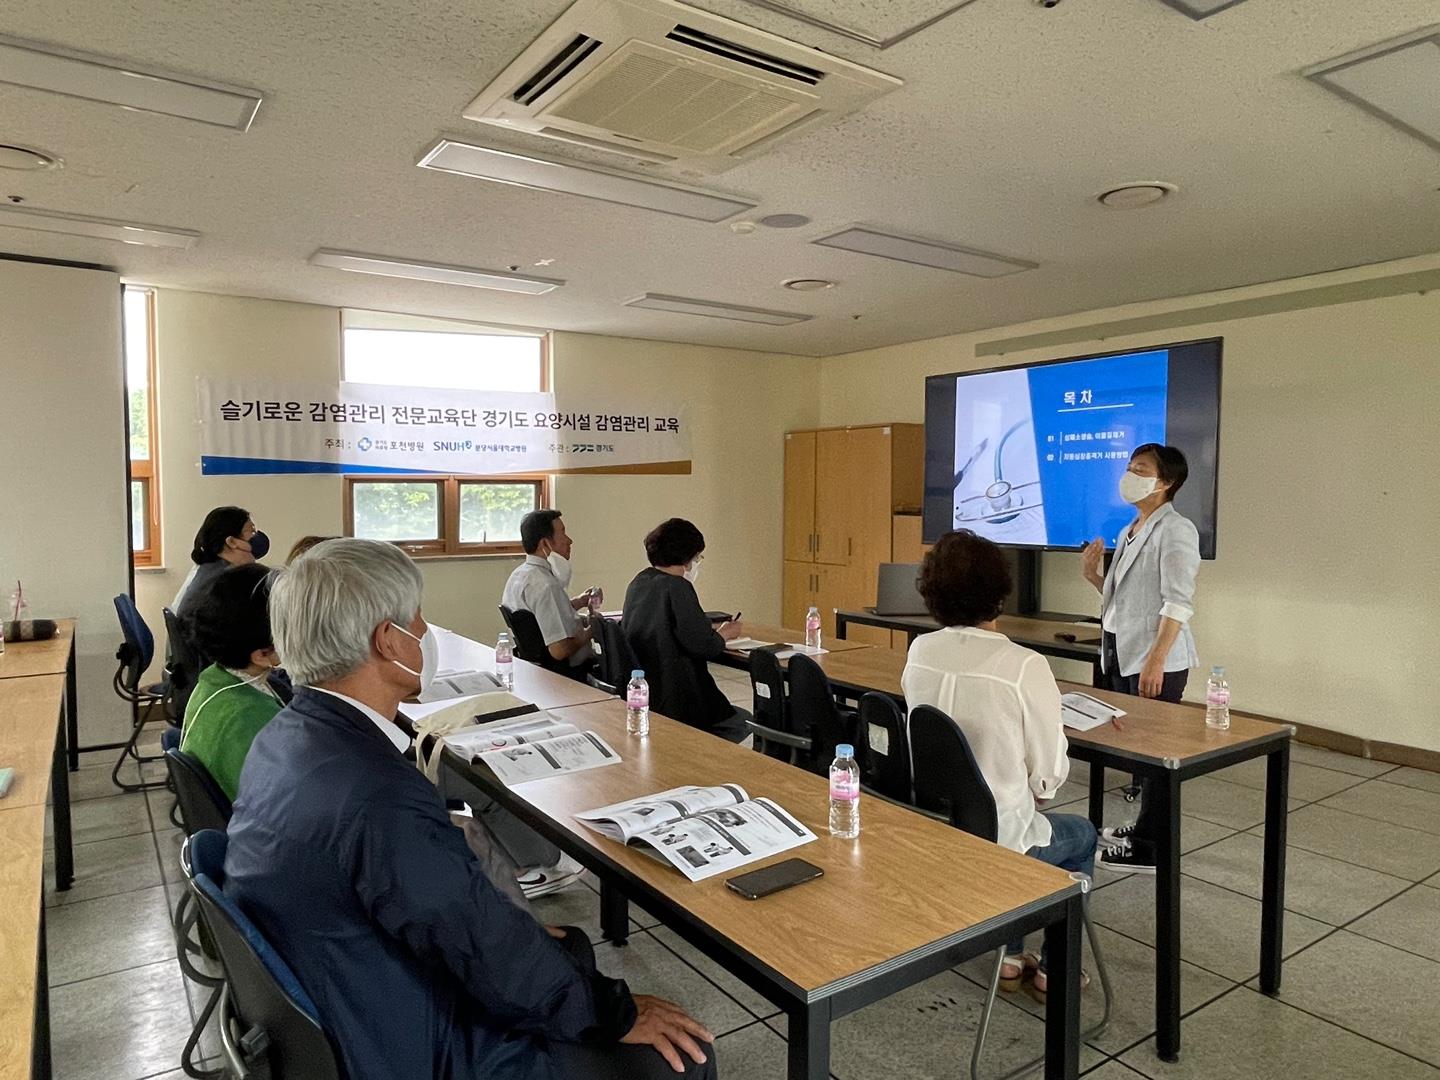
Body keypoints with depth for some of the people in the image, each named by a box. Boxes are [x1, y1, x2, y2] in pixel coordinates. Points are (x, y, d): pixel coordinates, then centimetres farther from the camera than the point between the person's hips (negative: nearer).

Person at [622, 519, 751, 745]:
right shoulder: (677, 587, -19)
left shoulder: (640, 582, 8)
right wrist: (723, 634, -1)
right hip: (673, 703, -9)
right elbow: (702, 645, -21)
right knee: (747, 725, 9)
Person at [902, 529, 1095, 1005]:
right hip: (993, 840, -5)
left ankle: (1010, 956, 39)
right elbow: (1048, 777, -15)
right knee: (1082, 834, 27)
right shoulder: (1023, 666, -24)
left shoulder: (919, 651, -7)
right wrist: (1033, 789, 7)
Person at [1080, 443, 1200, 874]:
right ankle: (1146, 826, 30)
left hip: (1156, 658, -8)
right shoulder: (1130, 531, 15)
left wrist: (1156, 660, -23)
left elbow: (1178, 604, -18)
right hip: (1122, 653, 8)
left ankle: (1151, 848, 8)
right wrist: (1093, 576, 2)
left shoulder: (1175, 530, -11)